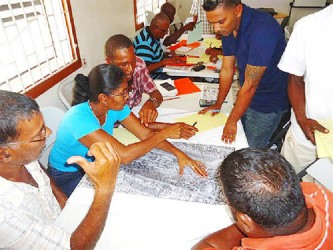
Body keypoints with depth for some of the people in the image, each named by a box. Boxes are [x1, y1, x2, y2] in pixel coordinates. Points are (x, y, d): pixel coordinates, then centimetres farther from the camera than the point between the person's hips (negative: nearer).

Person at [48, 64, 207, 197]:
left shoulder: (115, 107, -16)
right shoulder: (79, 119, -37)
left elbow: (146, 134, -13)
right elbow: (124, 156, -41)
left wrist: (178, 153, -26)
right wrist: (164, 133, -33)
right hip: (67, 176, -5)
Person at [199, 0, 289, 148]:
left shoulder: (263, 29, -30)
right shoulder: (228, 28, -5)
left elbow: (250, 85, -26)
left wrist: (232, 121, -17)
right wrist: (217, 105, 9)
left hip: (268, 104, -7)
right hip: (245, 97, 7)